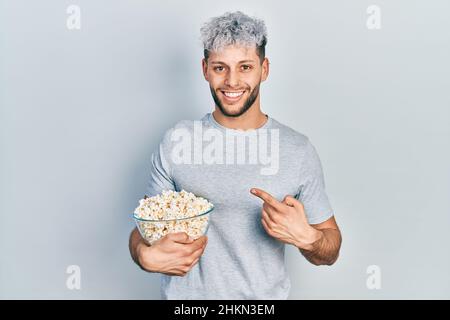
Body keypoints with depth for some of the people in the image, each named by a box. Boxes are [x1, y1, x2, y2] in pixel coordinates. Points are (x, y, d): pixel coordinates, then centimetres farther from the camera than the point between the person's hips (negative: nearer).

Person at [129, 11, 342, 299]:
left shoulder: (300, 151, -10)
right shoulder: (175, 142, -8)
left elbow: (330, 253, -3)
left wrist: (306, 238, -24)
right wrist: (145, 254, -24)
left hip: (265, 295, 0)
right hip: (184, 294, 1)